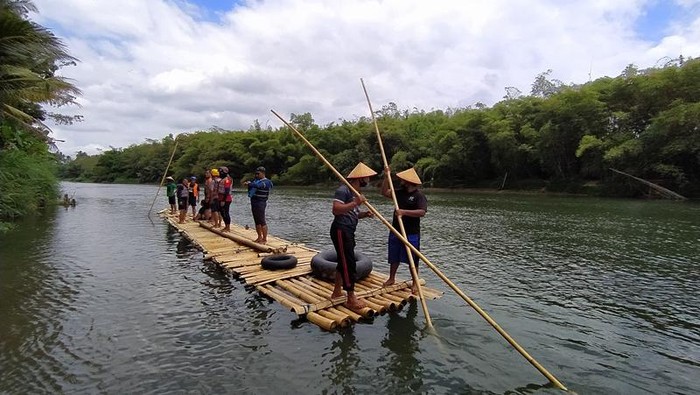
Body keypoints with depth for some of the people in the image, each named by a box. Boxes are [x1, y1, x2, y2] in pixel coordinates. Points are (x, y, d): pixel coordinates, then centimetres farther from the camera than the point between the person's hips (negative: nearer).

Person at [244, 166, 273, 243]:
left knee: (262, 222, -6)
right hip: (253, 202, 8)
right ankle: (259, 237, 22)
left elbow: (258, 185, -27)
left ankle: (264, 239, -1)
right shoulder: (256, 180, 16)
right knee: (257, 222, 13)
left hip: (260, 203, -8)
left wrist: (249, 184, -18)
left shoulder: (266, 182, -11)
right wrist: (248, 184, -11)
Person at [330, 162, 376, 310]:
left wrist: (364, 214, 3)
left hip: (348, 232, 10)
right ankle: (351, 299, 1)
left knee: (344, 262, 17)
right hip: (341, 231, -10)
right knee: (349, 263, -7)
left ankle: (337, 292, 31)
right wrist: (355, 203, -30)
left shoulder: (355, 192, 16)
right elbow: (336, 209, -27)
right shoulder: (343, 190, -15)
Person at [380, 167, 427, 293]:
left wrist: (404, 212, -30)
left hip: (411, 233, -6)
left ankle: (415, 283, 20)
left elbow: (422, 212, -26)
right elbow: (385, 192, 8)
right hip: (395, 231, 6)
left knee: (412, 260, 6)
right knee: (394, 257, 17)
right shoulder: (400, 192, 8)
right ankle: (391, 278, 34)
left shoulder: (419, 195, -13)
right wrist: (386, 177, -1)